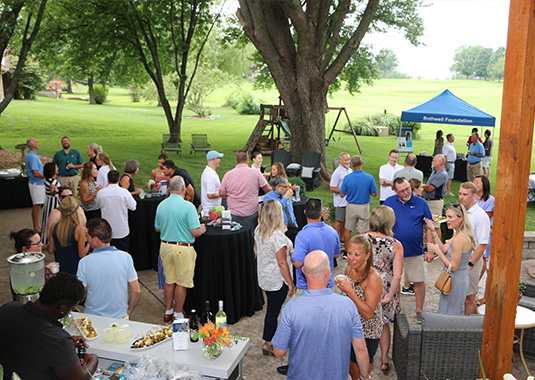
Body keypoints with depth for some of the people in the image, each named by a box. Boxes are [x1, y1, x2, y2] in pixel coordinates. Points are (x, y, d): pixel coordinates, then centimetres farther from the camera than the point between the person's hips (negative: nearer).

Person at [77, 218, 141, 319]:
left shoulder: (85, 262, -12)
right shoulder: (126, 257, -8)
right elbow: (136, 291, -5)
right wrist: (127, 312, 8)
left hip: (93, 318, -1)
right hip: (120, 318, 1)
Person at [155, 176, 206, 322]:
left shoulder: (161, 205, 2)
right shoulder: (188, 206, -17)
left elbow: (157, 228, 12)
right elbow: (195, 231, -19)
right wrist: (202, 229, 2)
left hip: (165, 246, 6)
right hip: (183, 248, -6)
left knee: (169, 281, 18)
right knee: (181, 283, 7)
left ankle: (168, 312, 29)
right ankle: (178, 315, 17)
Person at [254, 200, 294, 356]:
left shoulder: (258, 231, -3)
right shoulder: (278, 236, -27)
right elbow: (282, 263, -24)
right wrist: (290, 283, -14)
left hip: (264, 277, 8)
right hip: (278, 279, -8)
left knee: (272, 308, 23)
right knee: (273, 310, 5)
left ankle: (272, 337, 36)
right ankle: (268, 344, 18)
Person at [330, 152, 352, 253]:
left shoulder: (350, 171, 9)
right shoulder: (337, 173, -15)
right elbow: (332, 189, -17)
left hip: (349, 200, 7)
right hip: (340, 202, -7)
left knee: (345, 220, 15)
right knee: (339, 221, 0)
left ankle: (342, 238, 27)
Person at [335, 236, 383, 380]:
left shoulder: (373, 278, -26)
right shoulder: (349, 269, -5)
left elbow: (368, 313, -28)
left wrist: (349, 291, -33)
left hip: (368, 332, -6)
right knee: (349, 363, 23)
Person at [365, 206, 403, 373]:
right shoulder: (396, 245, -15)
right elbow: (397, 276, -17)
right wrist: (389, 296, -9)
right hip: (385, 290, 0)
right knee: (384, 324, 21)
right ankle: (384, 361, 32)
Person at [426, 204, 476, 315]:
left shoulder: (459, 239, -27)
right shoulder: (458, 234, 3)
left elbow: (453, 267, -23)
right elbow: (444, 249, 8)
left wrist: (437, 251, -17)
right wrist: (433, 231, 1)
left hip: (455, 282, -10)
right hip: (462, 279, 10)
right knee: (457, 314, 23)